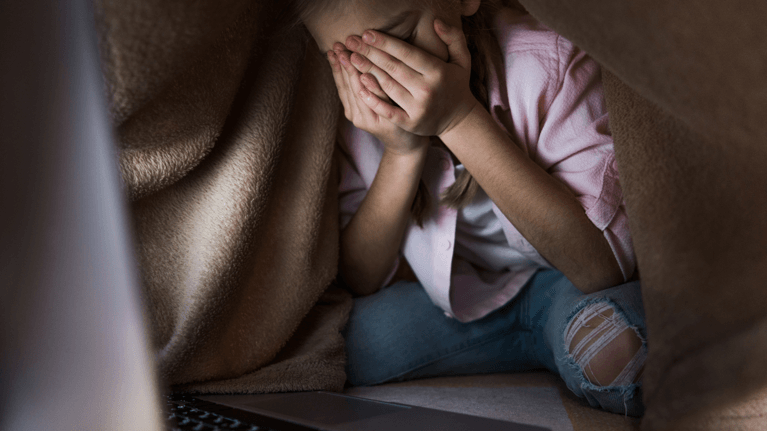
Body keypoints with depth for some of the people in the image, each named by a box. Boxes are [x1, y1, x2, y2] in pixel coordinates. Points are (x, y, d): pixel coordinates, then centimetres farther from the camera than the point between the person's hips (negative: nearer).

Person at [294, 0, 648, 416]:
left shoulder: (548, 63, -24)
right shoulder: (354, 103, -14)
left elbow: (605, 266, -31)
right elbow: (357, 281, -10)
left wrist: (460, 119, -36)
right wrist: (402, 152, -27)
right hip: (458, 293, 5)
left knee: (612, 349, -38)